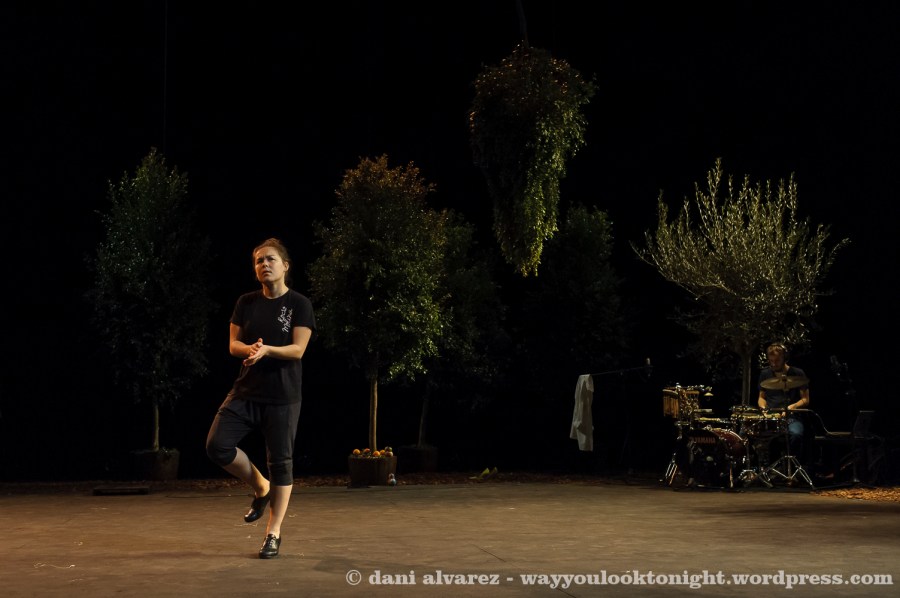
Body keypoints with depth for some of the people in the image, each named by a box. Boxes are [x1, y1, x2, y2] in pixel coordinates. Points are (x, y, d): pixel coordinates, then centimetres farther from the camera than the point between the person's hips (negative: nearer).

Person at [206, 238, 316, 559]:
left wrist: (266, 350, -27)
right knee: (217, 445, -12)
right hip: (246, 391, 4)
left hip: (282, 397, -4)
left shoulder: (299, 304, -3)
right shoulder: (246, 303, 9)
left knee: (280, 462, 0)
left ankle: (274, 533, 12)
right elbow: (233, 344, 6)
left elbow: (298, 349, -11)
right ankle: (260, 488, 14)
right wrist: (250, 349, -17)